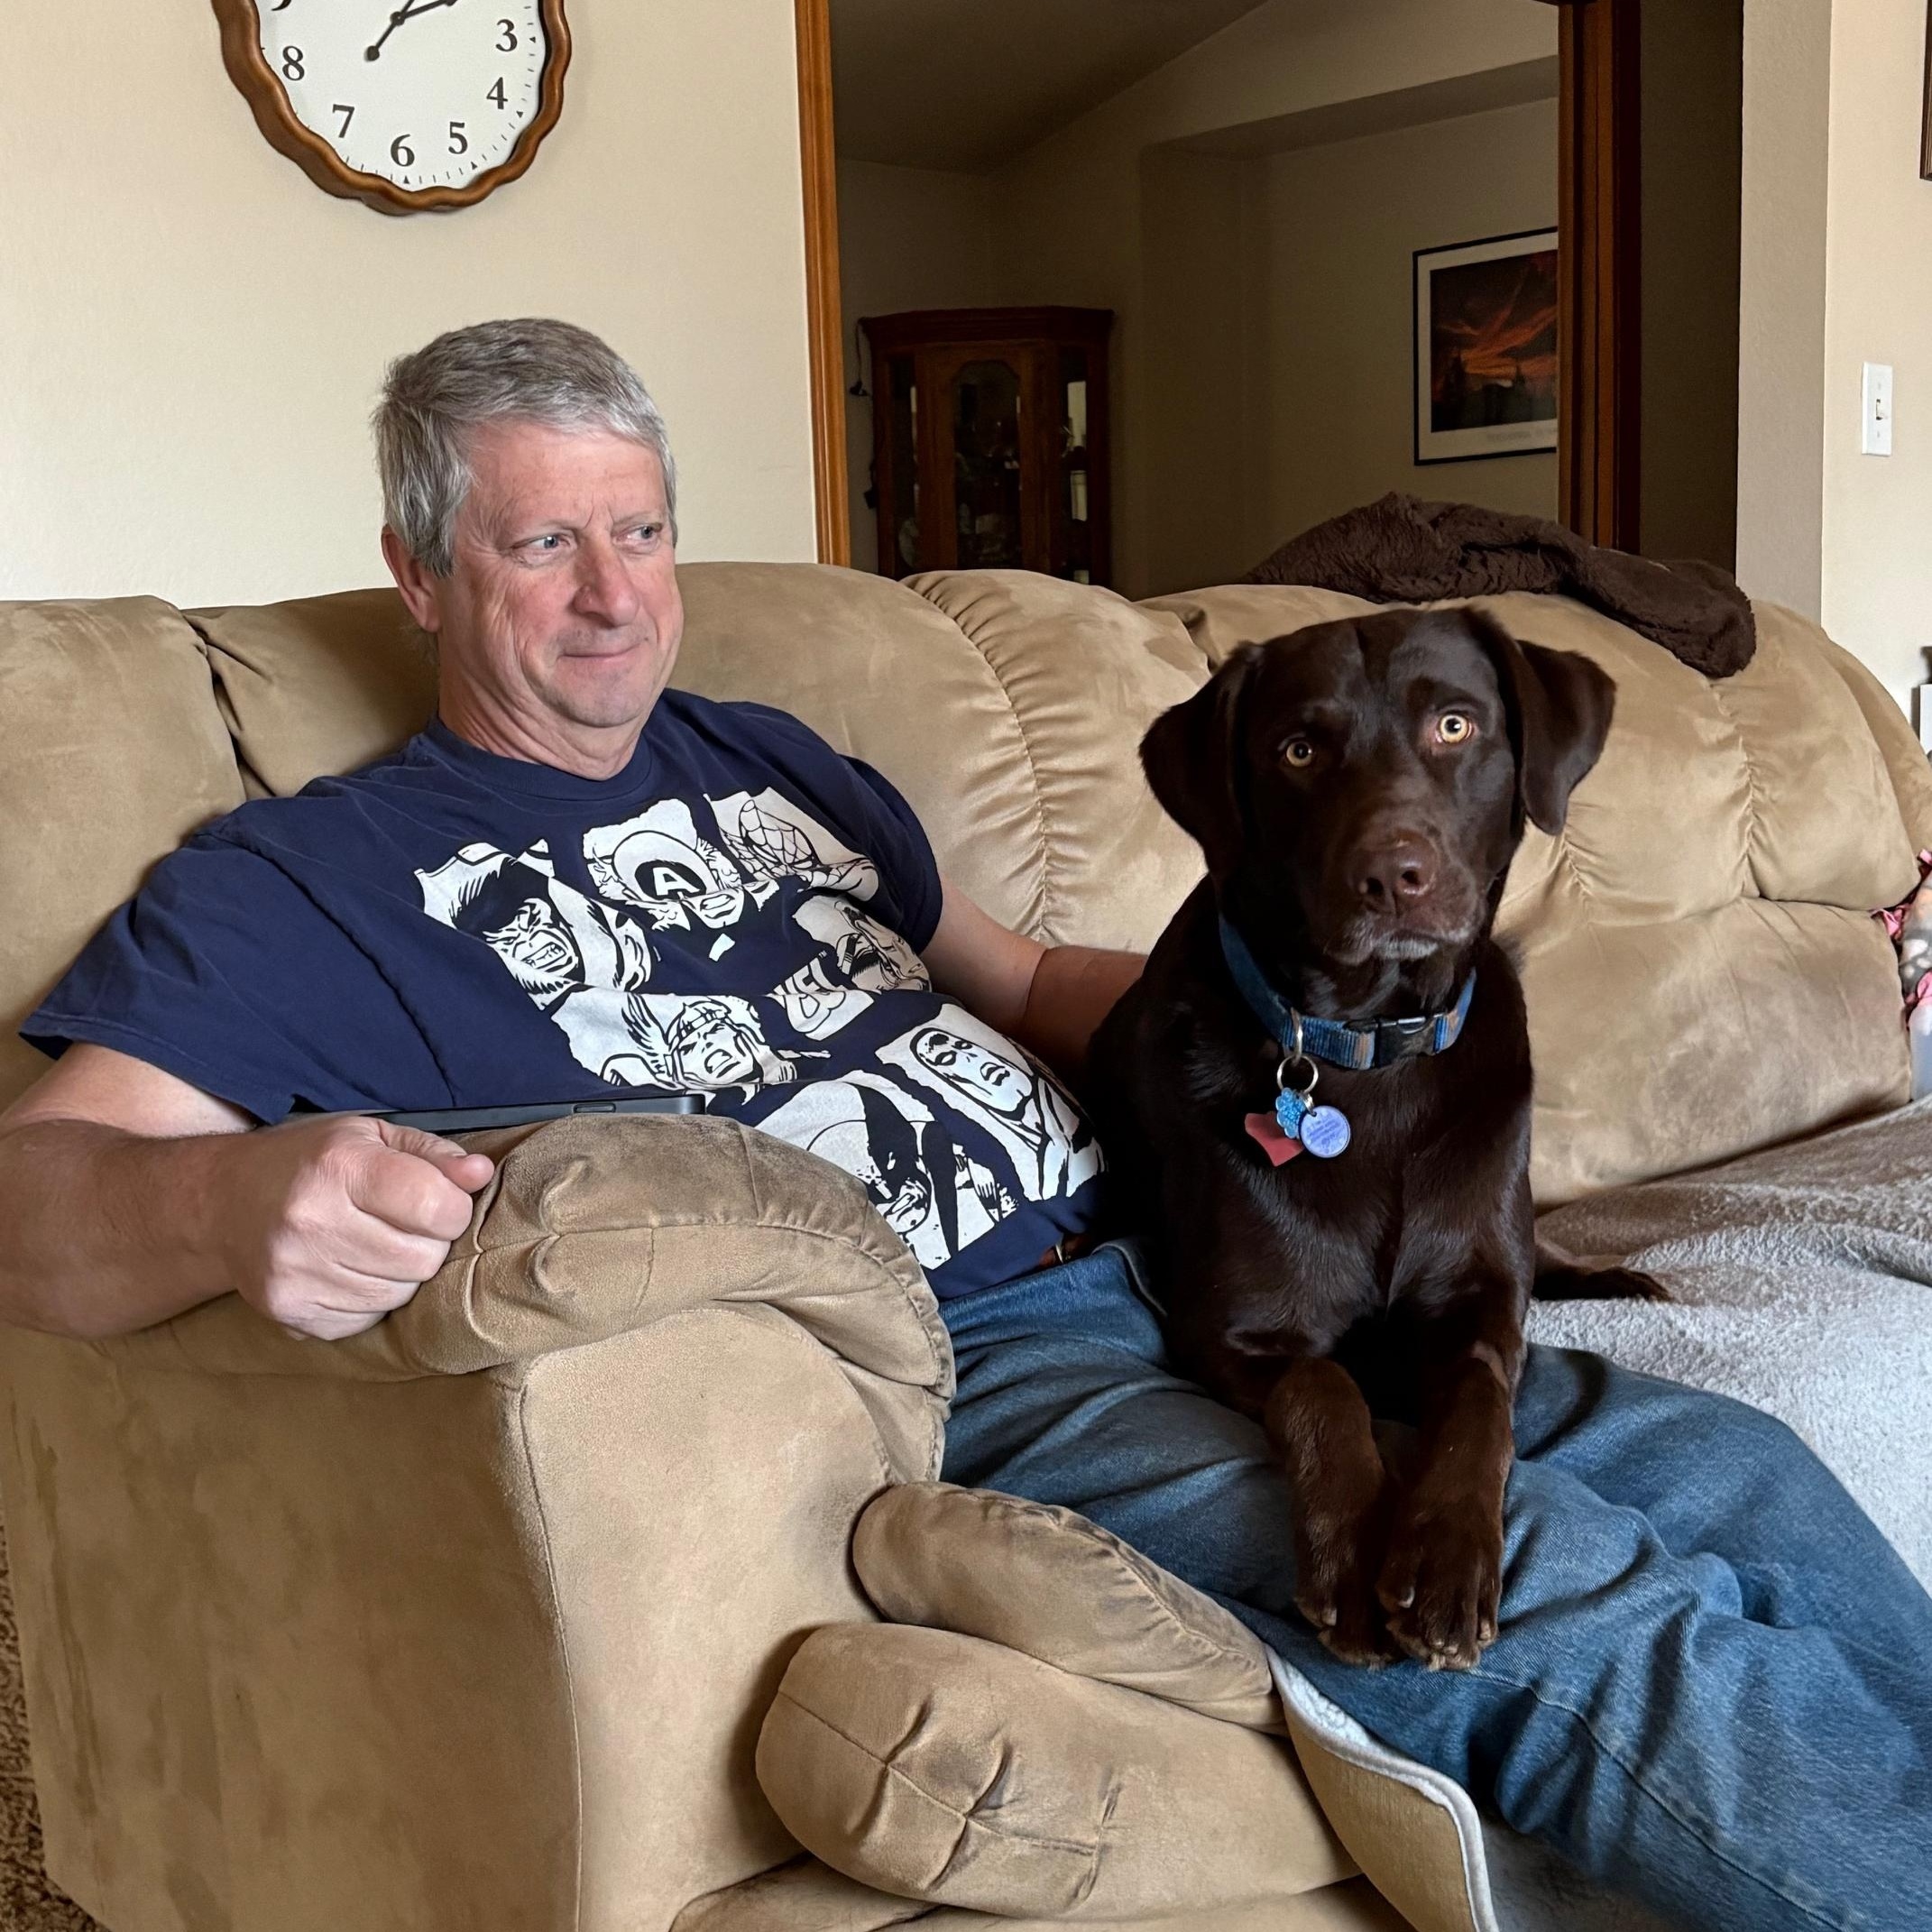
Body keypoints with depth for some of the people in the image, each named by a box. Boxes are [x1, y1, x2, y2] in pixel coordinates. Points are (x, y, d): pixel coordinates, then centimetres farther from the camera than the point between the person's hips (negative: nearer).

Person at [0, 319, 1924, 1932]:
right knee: (1563, 1596, -23)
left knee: (1732, 1478, -4)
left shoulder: (773, 758, 22)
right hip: (916, 1377, -7)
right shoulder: (304, 879, 3)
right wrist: (237, 1195, -34)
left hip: (1152, 1266, 8)